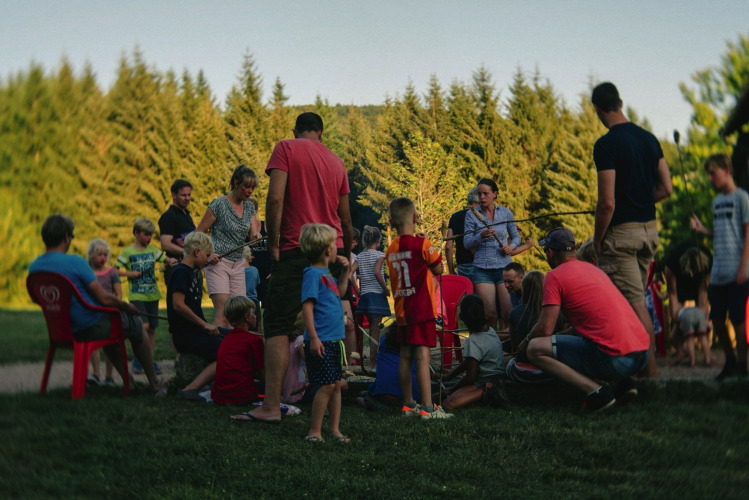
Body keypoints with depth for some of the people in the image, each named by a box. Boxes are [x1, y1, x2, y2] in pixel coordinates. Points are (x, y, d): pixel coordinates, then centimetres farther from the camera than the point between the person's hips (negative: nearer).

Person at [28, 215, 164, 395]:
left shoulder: (33, 267, -3)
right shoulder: (75, 262, -25)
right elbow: (104, 299, -23)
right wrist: (127, 306, -2)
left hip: (63, 330, 7)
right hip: (91, 327, -7)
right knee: (136, 324, 21)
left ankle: (127, 379, 42)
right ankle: (154, 384, 28)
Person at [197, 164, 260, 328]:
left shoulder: (249, 207, 12)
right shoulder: (219, 204, -7)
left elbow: (253, 234, 7)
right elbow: (199, 233, -3)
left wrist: (256, 237, -17)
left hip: (238, 264, 6)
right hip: (218, 262, -6)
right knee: (223, 312, -17)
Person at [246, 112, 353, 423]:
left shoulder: (286, 148, 0)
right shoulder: (337, 162, 16)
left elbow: (275, 199, -12)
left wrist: (273, 243, -6)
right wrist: (347, 257, 29)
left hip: (296, 249, -5)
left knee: (277, 326, -6)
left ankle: (272, 406, -15)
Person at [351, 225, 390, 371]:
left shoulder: (360, 256, 8)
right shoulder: (379, 255, -7)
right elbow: (377, 272, -22)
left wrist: (358, 289, 9)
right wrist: (386, 288, -13)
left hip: (364, 295, 6)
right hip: (377, 294, -6)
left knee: (372, 328, 17)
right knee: (375, 330, -4)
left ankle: (373, 360, 23)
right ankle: (372, 363, -6)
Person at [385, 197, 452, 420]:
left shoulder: (391, 250, 7)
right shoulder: (422, 244, -11)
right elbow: (438, 270, -4)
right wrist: (435, 252, 8)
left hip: (402, 309, 7)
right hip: (422, 309, -6)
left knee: (405, 356, 11)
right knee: (423, 357, -9)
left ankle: (409, 404, 17)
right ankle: (427, 407, -12)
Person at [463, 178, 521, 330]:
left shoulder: (506, 213, 8)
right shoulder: (472, 215, 4)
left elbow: (516, 236, 17)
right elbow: (467, 243, 0)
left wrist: (511, 246, -5)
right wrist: (481, 236, -19)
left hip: (504, 267, 1)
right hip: (482, 270, -1)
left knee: (508, 313, -7)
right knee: (489, 314, -6)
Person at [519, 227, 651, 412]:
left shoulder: (555, 276, -1)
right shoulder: (593, 269, 23)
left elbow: (545, 329, -5)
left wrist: (526, 341, 15)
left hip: (615, 357, -8)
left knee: (535, 349, -4)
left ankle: (595, 391, -12)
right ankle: (624, 383, 11)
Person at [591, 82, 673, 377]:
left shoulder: (606, 145, -15)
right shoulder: (649, 139, 8)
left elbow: (607, 202, -18)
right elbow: (666, 189, 11)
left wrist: (598, 239, -6)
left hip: (621, 231, -8)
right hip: (649, 229, 8)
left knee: (635, 303, -5)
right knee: (636, 299, 16)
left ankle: (650, 368, -5)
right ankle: (644, 362, 21)